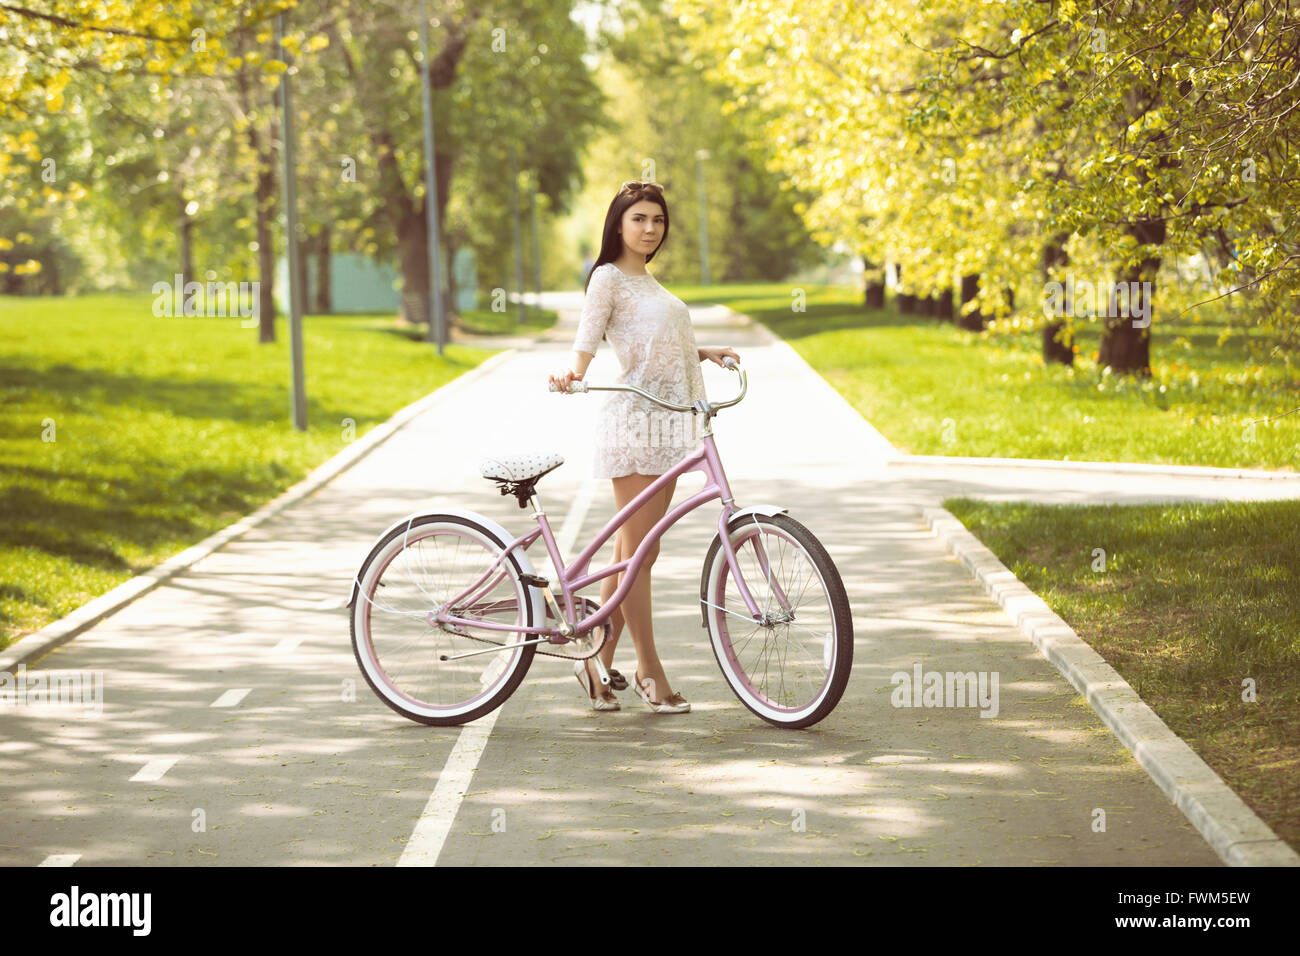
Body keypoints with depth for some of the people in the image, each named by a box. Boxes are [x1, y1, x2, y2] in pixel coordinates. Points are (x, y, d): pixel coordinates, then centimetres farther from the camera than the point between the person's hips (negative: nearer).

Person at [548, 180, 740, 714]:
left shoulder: (648, 283, 22)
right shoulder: (609, 278, -3)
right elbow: (587, 339, -15)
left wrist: (703, 353, 19)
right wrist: (572, 372, -33)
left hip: (668, 422, 9)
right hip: (634, 419, -9)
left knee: (634, 552, 8)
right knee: (636, 553, -5)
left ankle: (599, 660, 14)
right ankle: (649, 671, -1)